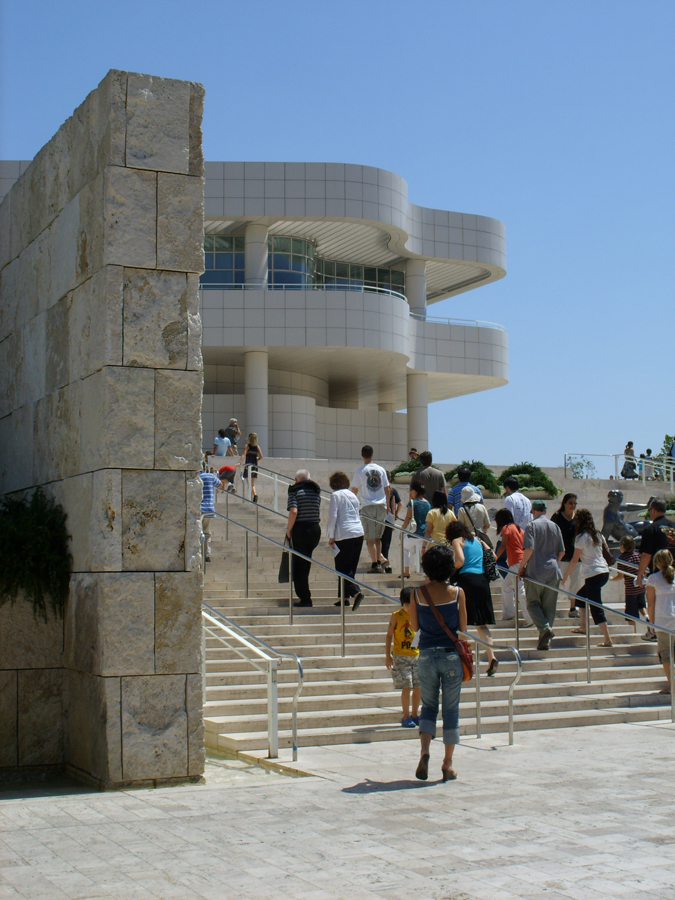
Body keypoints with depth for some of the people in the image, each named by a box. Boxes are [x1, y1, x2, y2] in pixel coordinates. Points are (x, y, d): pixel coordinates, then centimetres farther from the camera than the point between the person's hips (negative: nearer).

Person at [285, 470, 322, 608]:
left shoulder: (295, 491, -7)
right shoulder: (316, 490, 10)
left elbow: (293, 511, -19)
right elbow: (318, 510, 14)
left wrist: (288, 529, -11)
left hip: (300, 529, -6)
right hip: (315, 528, 6)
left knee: (299, 564, 1)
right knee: (306, 562, 19)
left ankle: (305, 598, -2)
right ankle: (304, 594, 27)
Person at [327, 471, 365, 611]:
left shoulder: (336, 495, -4)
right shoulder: (352, 495, 17)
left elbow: (332, 517, -10)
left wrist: (331, 537, -4)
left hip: (344, 535, -7)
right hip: (359, 533, 7)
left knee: (342, 568, -3)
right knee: (350, 568, 13)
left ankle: (356, 592, -21)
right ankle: (344, 597, 17)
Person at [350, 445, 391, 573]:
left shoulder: (360, 471, -4)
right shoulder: (381, 469, 7)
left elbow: (354, 490, -1)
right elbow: (387, 490, 11)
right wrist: (387, 505, 21)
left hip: (367, 507, -4)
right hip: (381, 506, 4)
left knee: (370, 538, -1)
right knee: (378, 537, 14)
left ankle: (375, 564, -5)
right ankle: (380, 560, 14)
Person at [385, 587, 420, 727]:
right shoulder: (396, 616, -5)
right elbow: (389, 635, -1)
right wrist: (387, 655, -6)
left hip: (417, 655, 4)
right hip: (401, 656, -4)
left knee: (418, 687, 4)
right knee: (406, 687, -7)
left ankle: (414, 715, 19)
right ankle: (406, 717, 3)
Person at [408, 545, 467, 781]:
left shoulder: (418, 594, -4)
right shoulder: (457, 592, -7)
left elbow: (414, 627, 6)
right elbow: (463, 627, -2)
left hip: (427, 655, 1)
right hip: (452, 655, -1)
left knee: (428, 706, 16)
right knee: (451, 709, 9)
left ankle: (424, 751, -5)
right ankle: (447, 764, 12)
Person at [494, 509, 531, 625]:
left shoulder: (506, 528, -3)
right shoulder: (517, 528, 19)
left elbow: (502, 546, -11)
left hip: (517, 563, -9)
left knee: (520, 590, -9)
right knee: (506, 585, 19)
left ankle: (529, 618, -11)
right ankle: (508, 613, 22)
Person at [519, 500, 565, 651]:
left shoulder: (532, 525, -5)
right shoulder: (554, 526, 11)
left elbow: (529, 549, -15)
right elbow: (562, 552, 11)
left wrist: (522, 566, -5)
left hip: (535, 572, -5)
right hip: (553, 572, 5)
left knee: (533, 603, 4)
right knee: (549, 606, 9)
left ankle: (545, 628, -19)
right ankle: (545, 641, 8)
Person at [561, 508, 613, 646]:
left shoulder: (581, 537, -9)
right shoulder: (598, 535, 12)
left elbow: (575, 559, -10)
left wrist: (565, 576, -2)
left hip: (593, 575, -8)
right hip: (604, 572, 8)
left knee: (596, 608, -7)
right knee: (580, 596, 25)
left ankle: (607, 639, -12)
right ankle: (582, 627, 28)